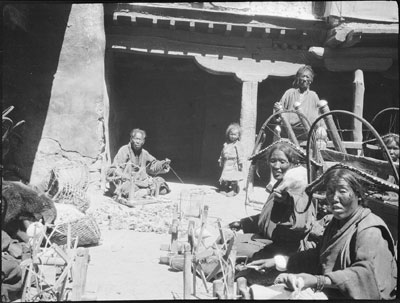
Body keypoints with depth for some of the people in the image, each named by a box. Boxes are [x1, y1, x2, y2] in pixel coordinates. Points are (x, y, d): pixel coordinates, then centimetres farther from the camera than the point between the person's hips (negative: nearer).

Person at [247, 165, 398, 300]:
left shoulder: (369, 231, -17)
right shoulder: (337, 222, 10)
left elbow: (366, 273, -31)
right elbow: (318, 255, 19)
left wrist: (317, 281, -42)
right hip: (328, 293, 7)